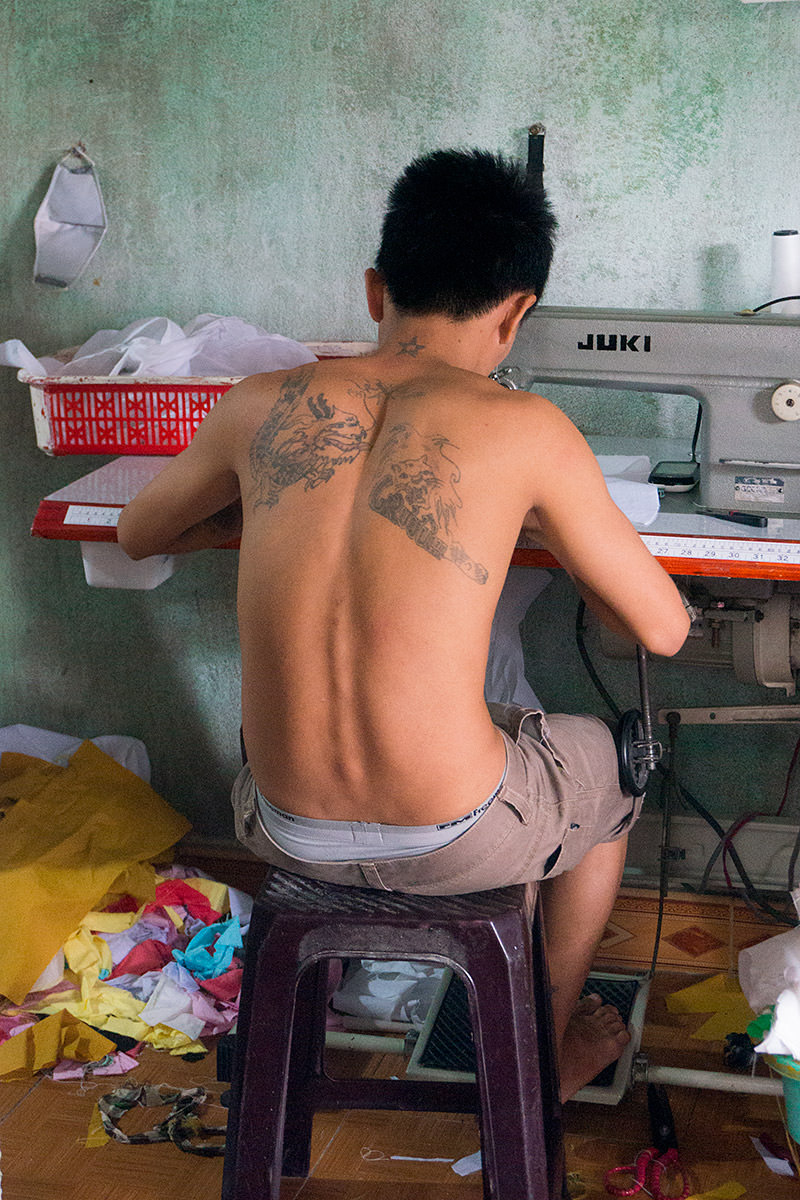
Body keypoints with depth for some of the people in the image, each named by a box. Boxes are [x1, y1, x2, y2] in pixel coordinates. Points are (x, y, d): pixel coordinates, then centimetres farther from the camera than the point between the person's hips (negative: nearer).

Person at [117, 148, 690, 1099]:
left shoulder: (262, 405, -2)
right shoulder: (525, 430, -11)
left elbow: (137, 533, 17)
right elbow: (663, 629, -3)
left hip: (285, 831, 3)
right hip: (453, 840, -3)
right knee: (602, 759, 31)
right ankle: (551, 1048, 46)